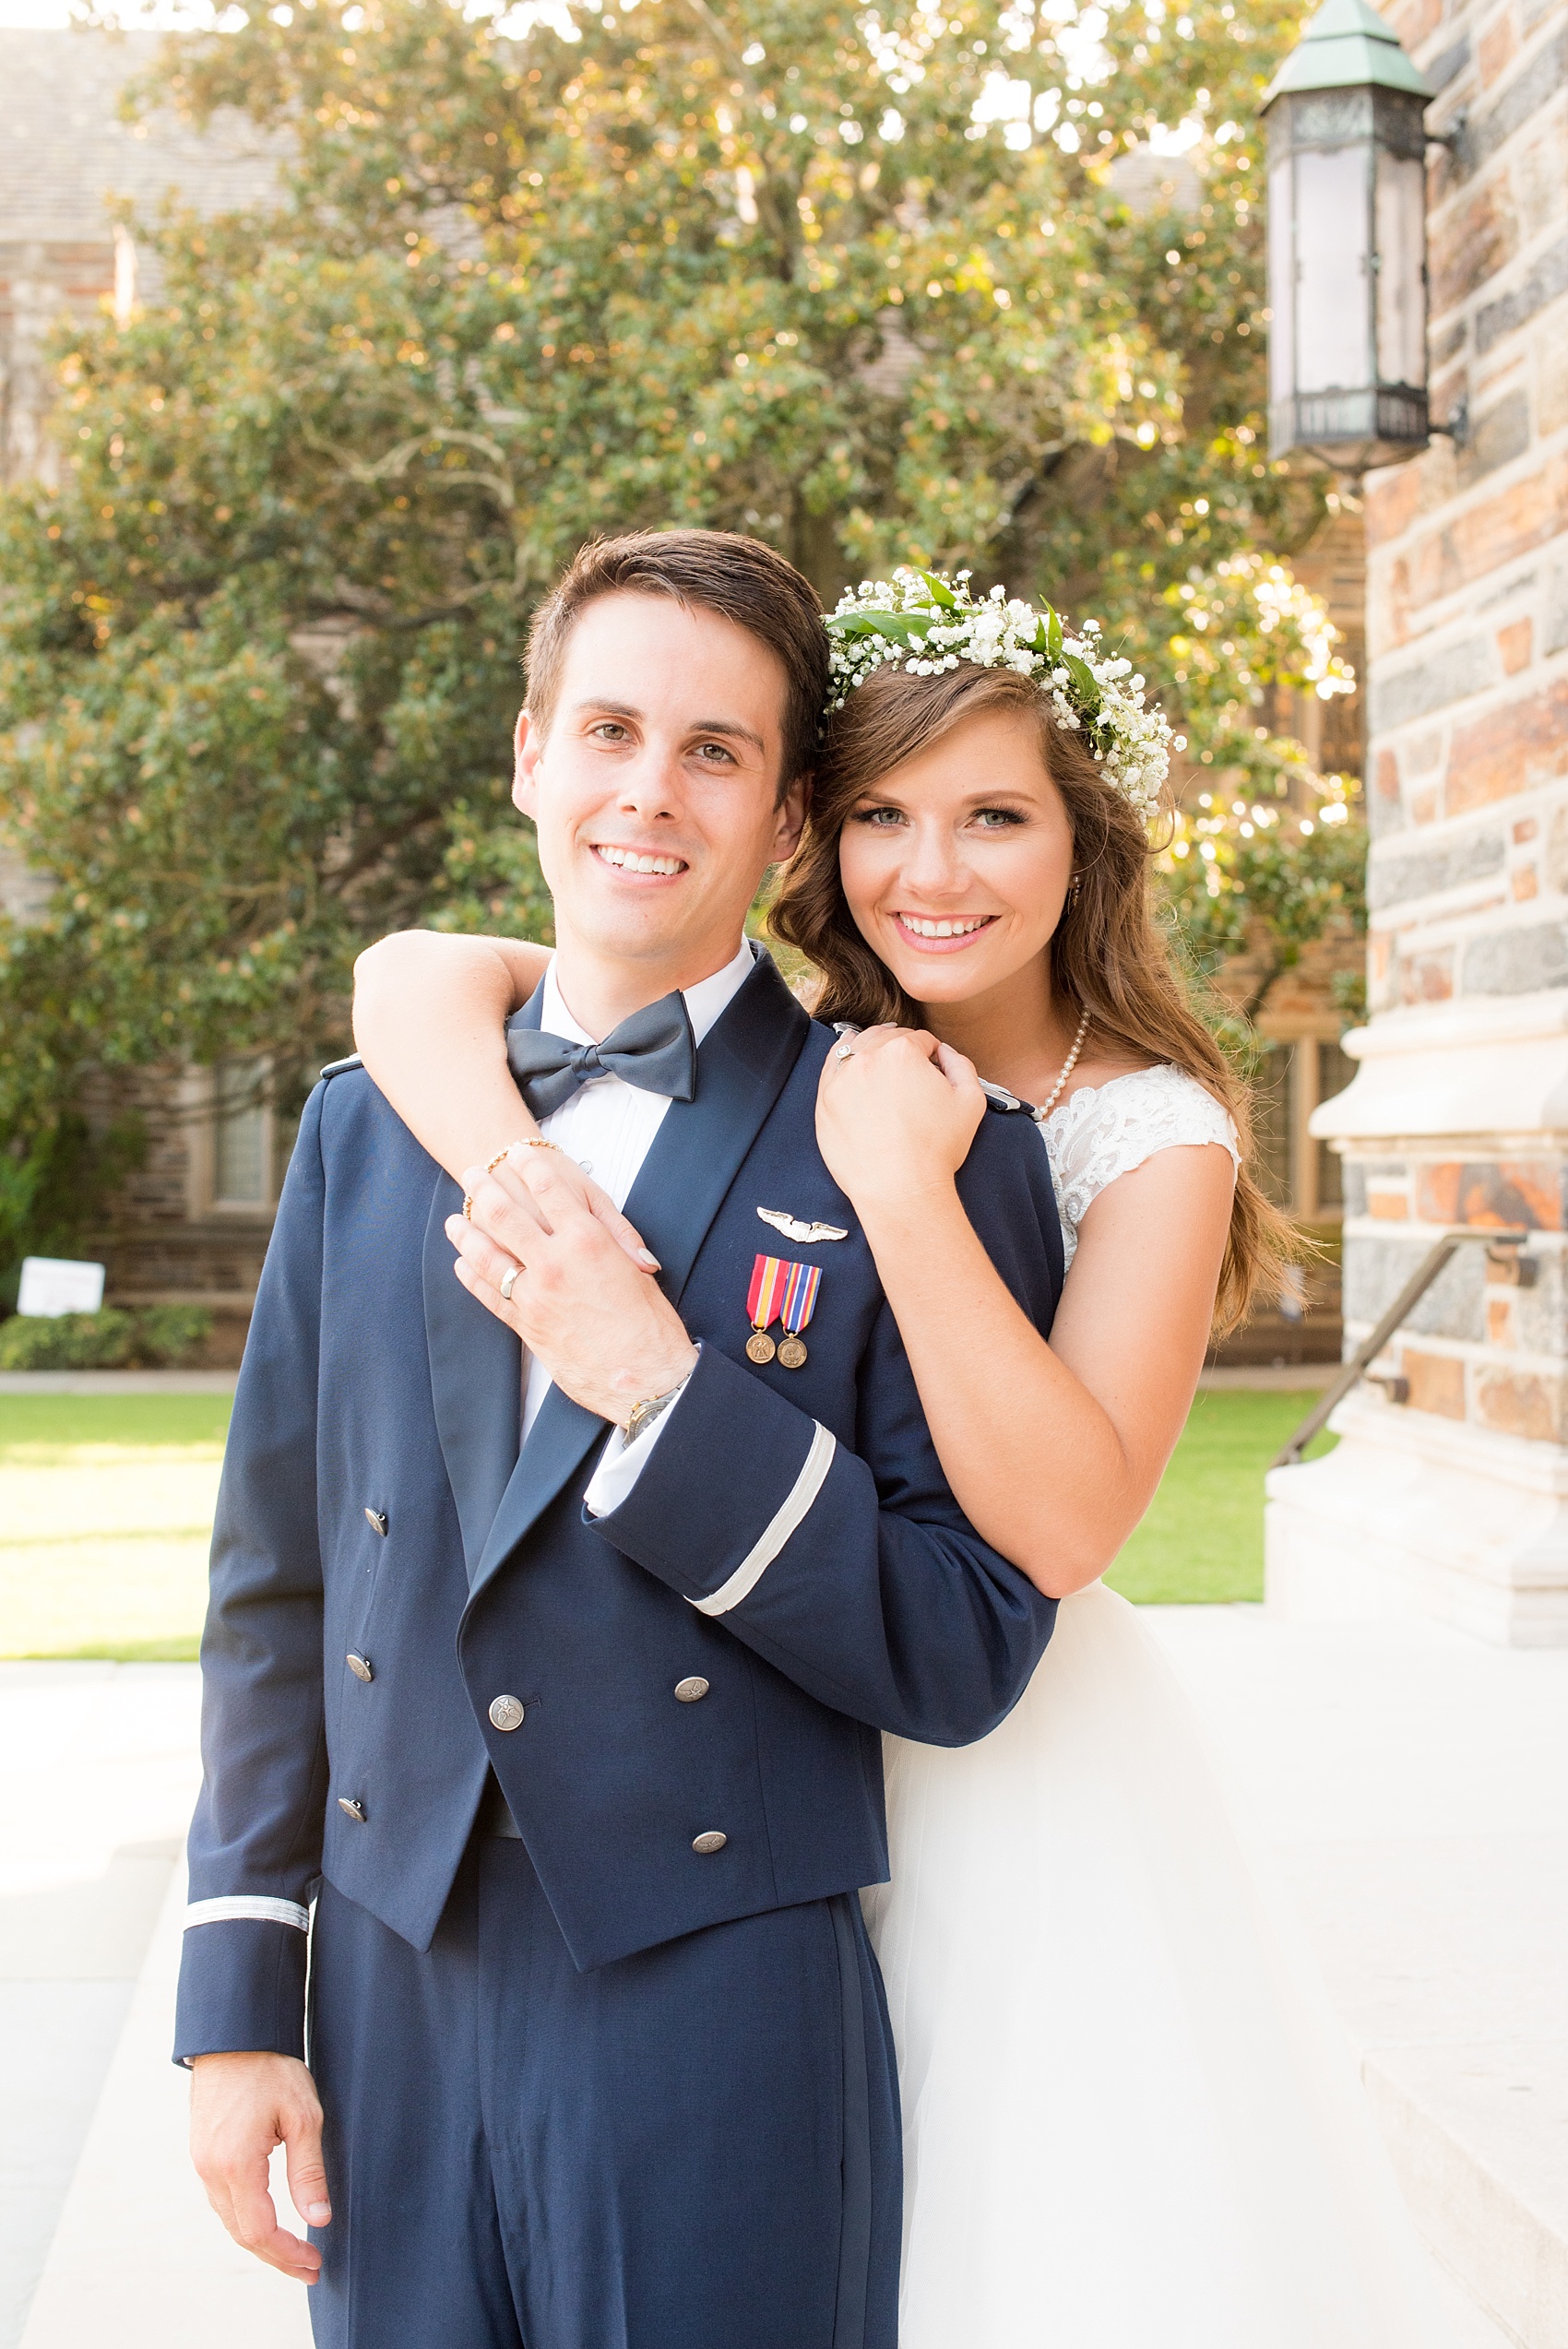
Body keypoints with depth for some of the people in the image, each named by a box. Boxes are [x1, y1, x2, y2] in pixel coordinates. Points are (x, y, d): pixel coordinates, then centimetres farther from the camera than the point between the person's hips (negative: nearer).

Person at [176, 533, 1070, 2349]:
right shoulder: (366, 1126, 7)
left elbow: (967, 1652, -10)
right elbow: (277, 1583, 9)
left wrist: (659, 1387, -19)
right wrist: (238, 2004, 7)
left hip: (724, 2017, -3)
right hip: (392, 2011, 4)